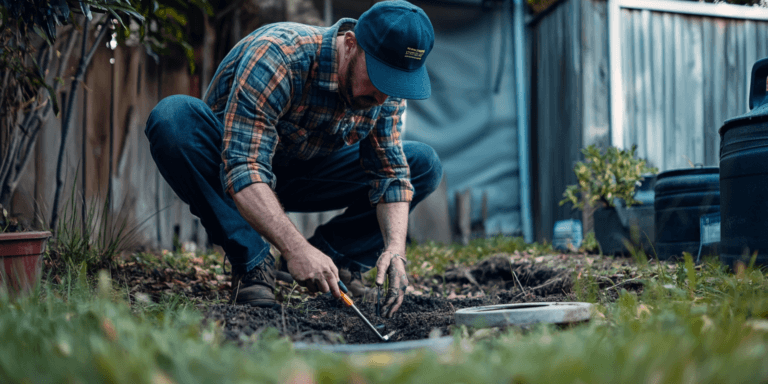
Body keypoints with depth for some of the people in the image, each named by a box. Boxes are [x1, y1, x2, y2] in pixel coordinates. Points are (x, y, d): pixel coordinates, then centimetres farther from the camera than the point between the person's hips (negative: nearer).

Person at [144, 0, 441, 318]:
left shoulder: (387, 93, -14)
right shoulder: (277, 56, -33)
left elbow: (391, 170, -12)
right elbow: (243, 170, -40)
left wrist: (395, 247, -30)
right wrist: (295, 248, -50)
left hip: (303, 176, 5)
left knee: (424, 164, -7)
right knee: (174, 117, -37)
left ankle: (333, 257, -6)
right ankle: (251, 261, -25)